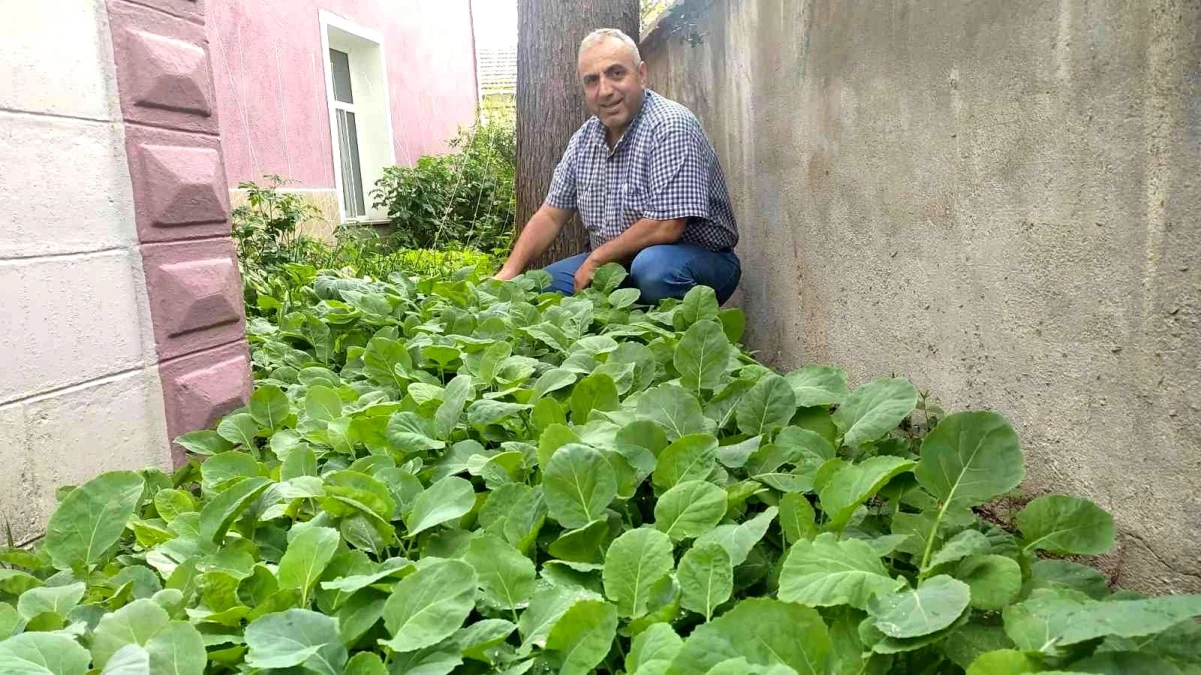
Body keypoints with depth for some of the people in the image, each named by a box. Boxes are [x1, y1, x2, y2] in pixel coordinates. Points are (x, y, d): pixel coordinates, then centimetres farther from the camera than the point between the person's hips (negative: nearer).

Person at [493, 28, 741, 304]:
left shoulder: (670, 126, -20)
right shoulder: (585, 138, 4)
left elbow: (665, 227, -26)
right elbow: (551, 215, 10)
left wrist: (595, 259, -14)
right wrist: (509, 272, -3)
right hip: (612, 265, 6)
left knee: (654, 267, -38)